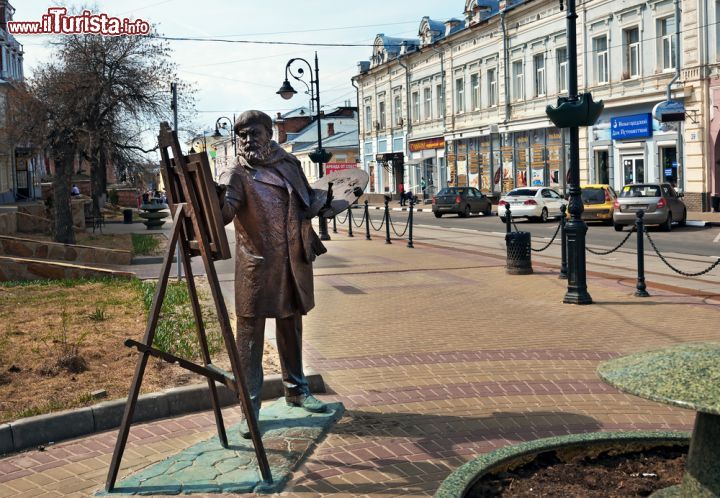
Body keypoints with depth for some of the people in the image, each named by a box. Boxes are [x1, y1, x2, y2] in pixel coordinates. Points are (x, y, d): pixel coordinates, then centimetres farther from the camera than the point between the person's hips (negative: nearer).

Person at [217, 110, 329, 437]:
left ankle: (296, 390, 34)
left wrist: (324, 198, 0)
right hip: (256, 265, -5)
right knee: (249, 335, -3)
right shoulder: (237, 172, -8)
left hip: (293, 262, 5)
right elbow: (225, 208, -26)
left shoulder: (288, 163, 9)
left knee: (291, 327, 18)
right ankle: (250, 407, 6)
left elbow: (306, 203, 20)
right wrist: (216, 203, -47)